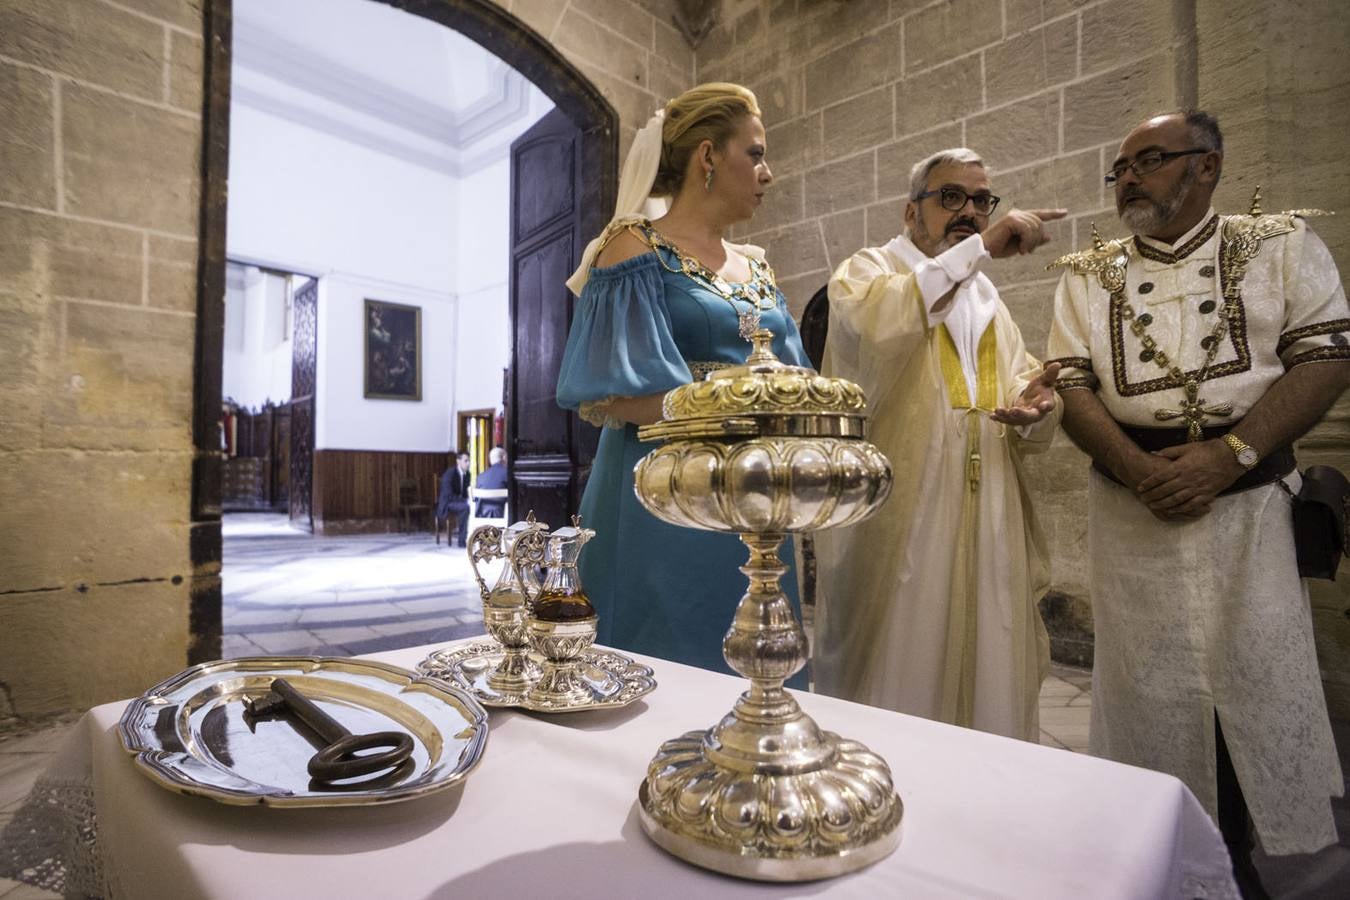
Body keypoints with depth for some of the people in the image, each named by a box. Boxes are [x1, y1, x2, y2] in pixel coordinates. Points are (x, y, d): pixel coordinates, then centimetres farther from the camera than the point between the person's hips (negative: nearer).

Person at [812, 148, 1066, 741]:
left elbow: (1024, 394, 14)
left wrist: (1033, 405, -8)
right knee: (896, 687, 2)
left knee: (986, 684, 14)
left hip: (987, 531, 7)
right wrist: (980, 247, -24)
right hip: (897, 525, -6)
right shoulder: (867, 271, 1)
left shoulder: (987, 297, 20)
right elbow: (877, 323, -24)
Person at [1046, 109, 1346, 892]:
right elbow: (1071, 384, 1)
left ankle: (1235, 854, 28)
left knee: (1251, 678, 6)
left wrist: (1227, 454, -16)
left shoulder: (1283, 246, 6)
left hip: (1247, 500, 0)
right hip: (1133, 505, 1)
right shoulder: (1089, 274, 8)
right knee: (1148, 681, 7)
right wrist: (1137, 466, -14)